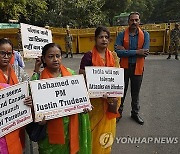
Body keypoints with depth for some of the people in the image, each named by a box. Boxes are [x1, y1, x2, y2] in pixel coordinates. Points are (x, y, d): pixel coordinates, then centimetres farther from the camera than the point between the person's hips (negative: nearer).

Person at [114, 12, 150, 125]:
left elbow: (145, 52, -16)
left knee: (136, 93, 15)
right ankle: (118, 113, 28)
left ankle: (135, 113, 34)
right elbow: (117, 51, -19)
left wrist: (125, 51, -18)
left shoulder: (145, 35, -2)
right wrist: (136, 52, -22)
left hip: (138, 68, 1)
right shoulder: (122, 35, -5)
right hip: (124, 67, -1)